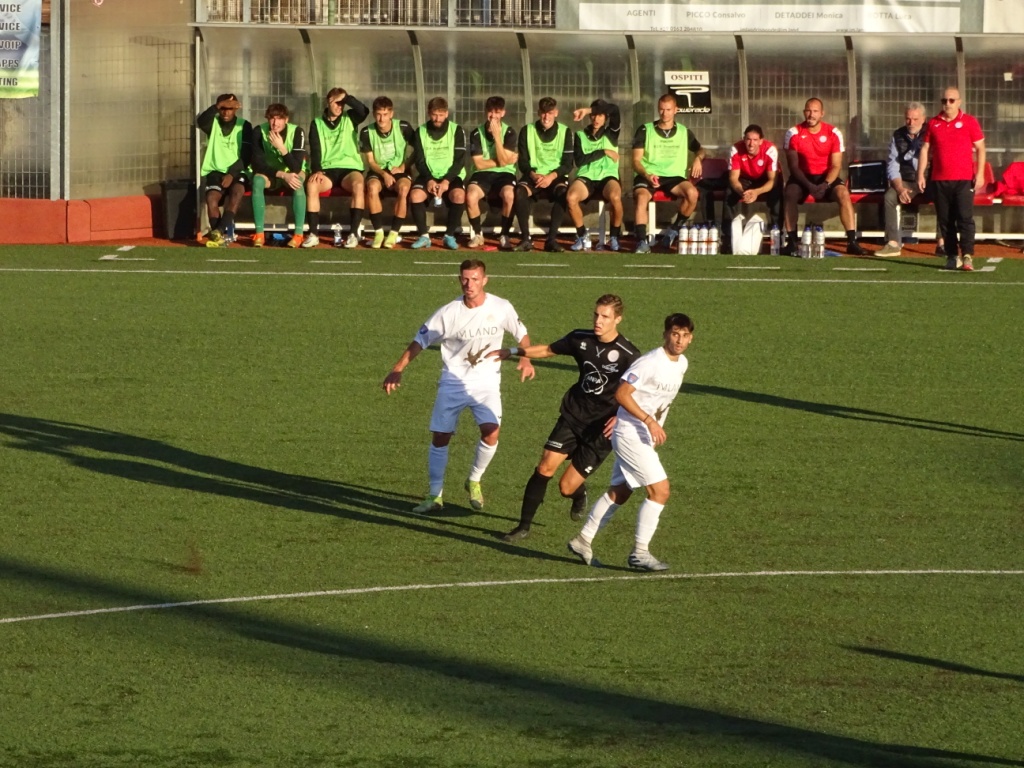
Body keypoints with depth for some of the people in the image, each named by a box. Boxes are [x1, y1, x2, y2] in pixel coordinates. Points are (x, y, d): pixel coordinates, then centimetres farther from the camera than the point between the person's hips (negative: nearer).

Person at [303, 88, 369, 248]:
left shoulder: (350, 118, 11)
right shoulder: (317, 124, 12)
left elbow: (364, 111, -11)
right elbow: (315, 151, 2)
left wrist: (346, 97, -9)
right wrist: (317, 170, -14)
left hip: (350, 168, -1)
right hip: (326, 169, 1)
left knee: (358, 185, -35)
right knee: (311, 184, -32)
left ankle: (353, 233, -33)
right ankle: (313, 234, -29)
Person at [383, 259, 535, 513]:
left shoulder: (501, 308, -8)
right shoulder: (448, 313, -12)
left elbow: (521, 333, 10)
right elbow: (420, 341, -2)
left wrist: (526, 360, -7)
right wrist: (397, 370, -7)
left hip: (486, 383, 0)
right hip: (453, 383, 0)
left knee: (491, 433, -19)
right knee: (440, 437, 1)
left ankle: (474, 480, 7)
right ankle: (435, 496, 16)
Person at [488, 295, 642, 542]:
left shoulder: (628, 355, -16)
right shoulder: (581, 339, -1)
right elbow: (549, 349, 18)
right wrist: (512, 352, 15)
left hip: (601, 428, -4)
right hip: (573, 415, 4)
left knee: (567, 487, -5)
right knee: (545, 467, -10)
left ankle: (580, 494, 34)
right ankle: (523, 527, 2)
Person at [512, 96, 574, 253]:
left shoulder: (565, 132, 4)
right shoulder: (527, 131, 6)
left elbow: (568, 164, -1)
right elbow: (523, 162, 3)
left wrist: (551, 177, -18)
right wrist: (533, 175, -18)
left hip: (556, 177, -1)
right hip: (533, 175, 1)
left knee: (563, 193, -35)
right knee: (520, 192, -34)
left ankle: (552, 239, -33)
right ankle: (525, 239, -28)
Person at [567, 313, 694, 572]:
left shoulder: (681, 363, 9)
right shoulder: (651, 363, -20)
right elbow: (621, 394, -23)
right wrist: (649, 420, -27)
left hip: (645, 437, 9)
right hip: (630, 433, -9)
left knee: (619, 492, 16)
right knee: (660, 490, -14)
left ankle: (583, 540, 27)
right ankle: (640, 552, -9)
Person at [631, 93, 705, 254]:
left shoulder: (684, 132, 17)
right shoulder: (645, 131, 9)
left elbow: (700, 149, 32)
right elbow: (636, 160, 3)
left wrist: (698, 158, 6)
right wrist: (647, 175, -18)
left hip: (674, 177, 2)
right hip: (648, 176, -2)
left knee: (692, 193, -30)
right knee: (641, 197, -37)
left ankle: (674, 230, -10)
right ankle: (642, 241, -37)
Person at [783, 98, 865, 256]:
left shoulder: (834, 133, -6)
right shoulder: (793, 133, -8)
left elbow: (836, 166, -7)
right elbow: (793, 165, -8)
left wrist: (825, 184, -26)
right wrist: (808, 185, -24)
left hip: (826, 177, 0)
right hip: (802, 176, 0)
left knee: (843, 194, -29)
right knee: (790, 194, -32)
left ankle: (852, 242, -28)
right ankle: (792, 241, -25)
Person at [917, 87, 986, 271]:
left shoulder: (969, 122, 2)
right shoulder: (933, 123, 11)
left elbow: (980, 148, 2)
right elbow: (926, 149, 14)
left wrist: (980, 173, -7)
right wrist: (921, 174, 7)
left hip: (964, 180, -3)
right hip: (939, 180, 3)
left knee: (965, 218, -11)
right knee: (945, 220, 4)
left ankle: (967, 256, -15)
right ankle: (952, 256, 9)